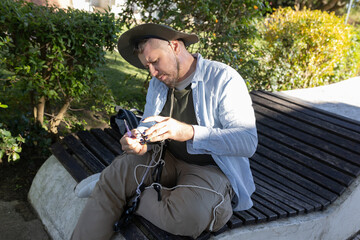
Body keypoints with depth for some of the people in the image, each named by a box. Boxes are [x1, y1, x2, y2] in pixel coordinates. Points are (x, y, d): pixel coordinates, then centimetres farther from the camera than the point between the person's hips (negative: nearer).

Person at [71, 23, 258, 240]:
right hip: (167, 159, 5)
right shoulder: (157, 83, 8)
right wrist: (139, 142, -15)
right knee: (115, 173, -20)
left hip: (211, 167, -5)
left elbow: (248, 141, -23)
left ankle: (133, 197, -7)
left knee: (188, 215, -33)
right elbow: (148, 125, 12)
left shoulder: (224, 79, -15)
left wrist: (189, 132, -36)